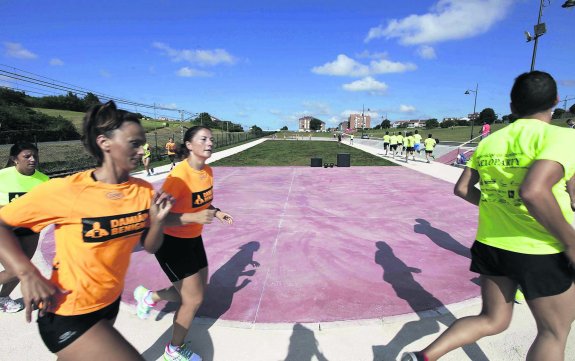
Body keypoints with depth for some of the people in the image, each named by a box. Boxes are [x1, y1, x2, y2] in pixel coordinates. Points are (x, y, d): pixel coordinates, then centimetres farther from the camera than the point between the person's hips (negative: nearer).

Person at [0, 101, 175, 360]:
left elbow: (150, 246, -1)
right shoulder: (66, 191, -23)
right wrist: (28, 274, -23)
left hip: (110, 302, 6)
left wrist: (158, 220, -21)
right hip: (68, 315, -6)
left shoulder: (144, 191, -9)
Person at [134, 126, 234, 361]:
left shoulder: (208, 171, -2)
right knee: (194, 299, 3)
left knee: (194, 292, 17)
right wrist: (195, 218, -40)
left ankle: (149, 297, 42)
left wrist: (217, 213, -3)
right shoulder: (180, 175, -28)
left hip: (193, 239, 8)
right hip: (172, 242, -8)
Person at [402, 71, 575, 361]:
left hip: (490, 246, 6)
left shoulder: (488, 142, 4)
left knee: (493, 320, 21)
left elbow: (462, 189, 5)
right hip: (542, 254, -6)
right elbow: (533, 191, -30)